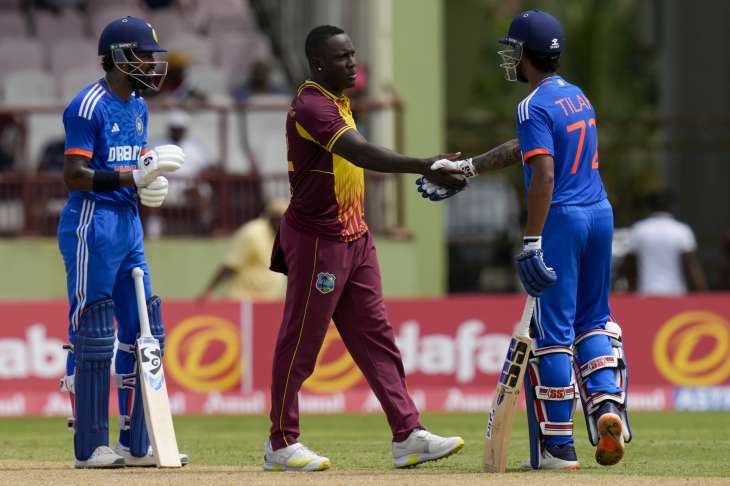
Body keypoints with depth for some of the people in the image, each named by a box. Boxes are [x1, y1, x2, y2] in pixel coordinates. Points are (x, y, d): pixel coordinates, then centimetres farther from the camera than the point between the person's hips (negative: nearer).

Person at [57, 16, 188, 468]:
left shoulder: (138, 107, 14)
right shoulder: (89, 106, -12)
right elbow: (74, 176, -18)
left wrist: (153, 184, -1)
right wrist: (134, 177, -26)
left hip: (129, 223, 9)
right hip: (92, 223, -9)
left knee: (144, 333, 9)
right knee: (93, 336, -6)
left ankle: (137, 443, 15)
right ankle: (90, 446, -3)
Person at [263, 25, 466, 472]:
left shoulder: (338, 101, 12)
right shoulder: (312, 106, -20)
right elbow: (362, 154, -35)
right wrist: (425, 166, -45)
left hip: (354, 238, 10)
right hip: (317, 240, -10)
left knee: (376, 337, 5)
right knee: (300, 343, 0)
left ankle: (408, 436, 4)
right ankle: (281, 444, 9)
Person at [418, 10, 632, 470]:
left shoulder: (534, 106, -11)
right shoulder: (578, 97, 16)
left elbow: (544, 176, -20)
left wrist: (531, 243, -22)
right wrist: (465, 169, 30)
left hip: (560, 220, -8)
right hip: (600, 213, 8)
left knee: (552, 331, -2)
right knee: (593, 319, 19)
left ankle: (557, 448, 0)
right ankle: (608, 403, -4)